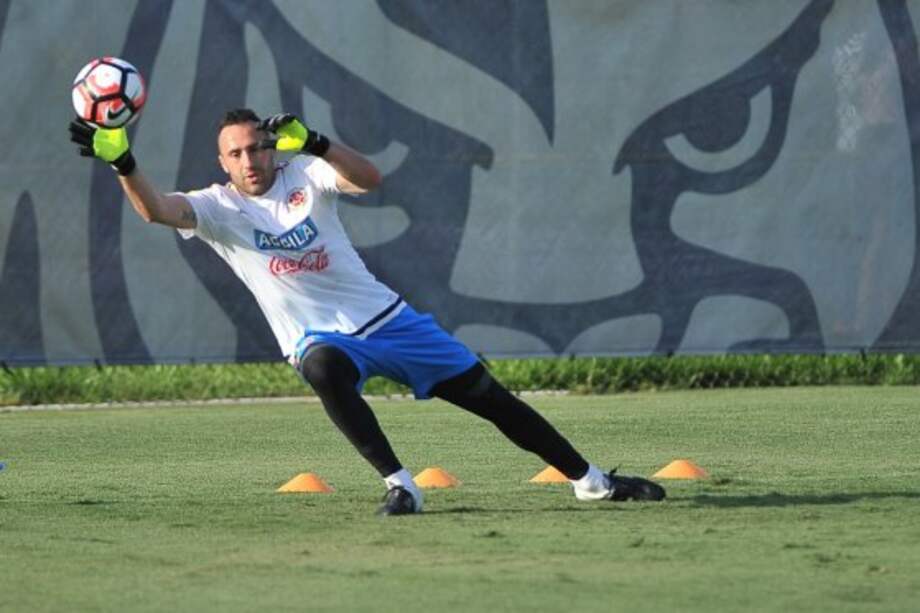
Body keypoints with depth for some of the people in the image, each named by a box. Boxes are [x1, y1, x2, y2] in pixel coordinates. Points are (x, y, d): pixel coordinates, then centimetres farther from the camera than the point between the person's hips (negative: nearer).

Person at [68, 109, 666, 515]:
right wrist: (122, 162, -42)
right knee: (323, 366, -39)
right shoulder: (217, 208, -6)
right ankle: (400, 486, -33)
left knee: (485, 394, 2)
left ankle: (589, 478, 17)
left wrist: (312, 142, -37)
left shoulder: (304, 174, -5)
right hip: (323, 337, -2)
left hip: (387, 317, 2)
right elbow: (158, 209, -24)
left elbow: (370, 178, -22)